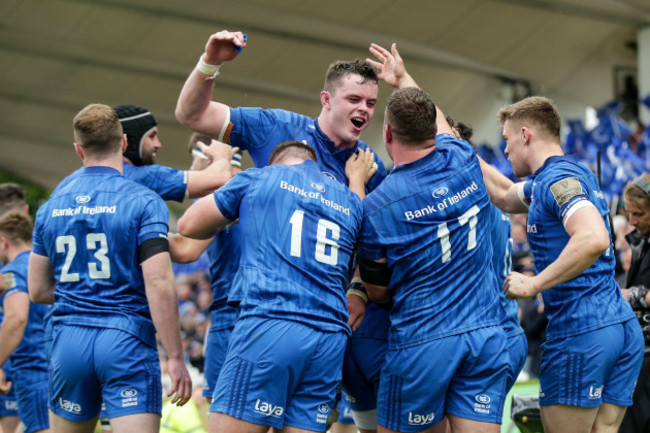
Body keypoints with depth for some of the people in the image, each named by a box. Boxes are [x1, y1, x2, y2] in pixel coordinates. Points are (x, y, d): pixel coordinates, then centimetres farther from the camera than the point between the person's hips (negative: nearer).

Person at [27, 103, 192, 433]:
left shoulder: (51, 207, 10)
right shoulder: (144, 202, -5)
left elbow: (37, 290, 14)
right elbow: (158, 285, -14)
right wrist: (175, 359, -10)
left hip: (69, 343, 5)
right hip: (127, 342, -4)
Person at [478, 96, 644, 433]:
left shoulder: (557, 178, -11)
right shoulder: (576, 174, 20)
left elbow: (594, 238, -30)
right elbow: (504, 196, 37)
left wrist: (533, 284, -23)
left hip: (581, 332, -9)